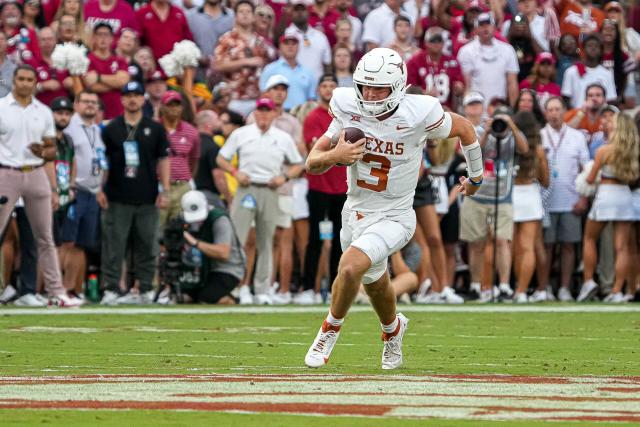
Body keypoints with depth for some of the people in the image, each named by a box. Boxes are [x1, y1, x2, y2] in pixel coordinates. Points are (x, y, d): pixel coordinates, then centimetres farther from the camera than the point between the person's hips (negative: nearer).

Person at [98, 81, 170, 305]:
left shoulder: (155, 129, 8)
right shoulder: (111, 129, 7)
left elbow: (162, 160, 8)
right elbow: (103, 161, 8)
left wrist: (165, 191, 1)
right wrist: (101, 189, 0)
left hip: (147, 198, 1)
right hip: (117, 198, -1)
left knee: (146, 246, 3)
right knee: (113, 245, -4)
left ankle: (145, 290, 10)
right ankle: (111, 289, -1)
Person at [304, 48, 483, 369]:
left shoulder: (418, 113, -22)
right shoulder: (349, 108, -12)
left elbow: (464, 128, -1)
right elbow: (312, 163, -7)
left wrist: (476, 176, 13)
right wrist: (335, 156, -31)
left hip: (393, 218, -5)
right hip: (356, 211, 5)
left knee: (351, 266, -27)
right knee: (374, 283, 25)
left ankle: (331, 329, -1)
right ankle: (393, 329, 57)